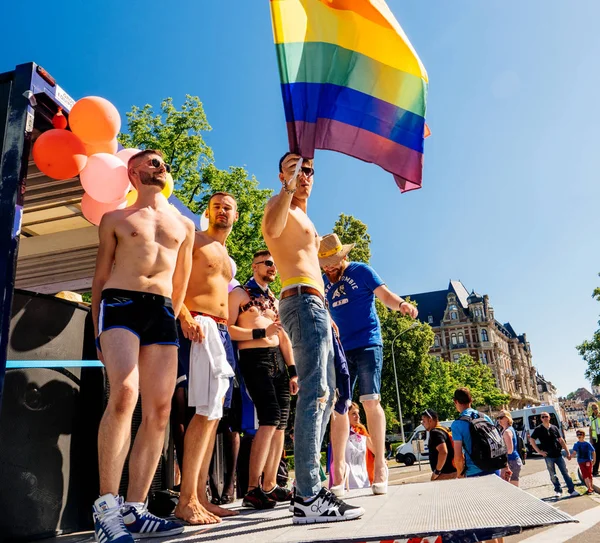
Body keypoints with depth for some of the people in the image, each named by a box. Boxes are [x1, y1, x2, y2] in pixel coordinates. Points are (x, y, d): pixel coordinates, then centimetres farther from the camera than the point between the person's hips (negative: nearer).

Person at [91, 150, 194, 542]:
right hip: (120, 302, -3)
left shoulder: (185, 225, 22)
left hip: (162, 311, 4)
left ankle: (133, 509, 1)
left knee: (160, 410, -6)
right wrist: (98, 330, 7)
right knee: (125, 393, -25)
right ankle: (106, 505, -18)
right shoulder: (115, 219, 15)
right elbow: (101, 277, 13)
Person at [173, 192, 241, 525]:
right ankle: (186, 500, -12)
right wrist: (186, 317, -21)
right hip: (200, 326, -8)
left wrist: (227, 331, 16)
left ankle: (200, 497, 10)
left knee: (212, 415, 5)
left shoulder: (228, 258, 26)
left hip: (223, 331, 8)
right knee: (207, 412, -17)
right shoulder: (193, 240, 3)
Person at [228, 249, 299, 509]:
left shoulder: (275, 300, 22)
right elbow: (228, 329, -10)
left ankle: (270, 486, 12)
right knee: (271, 417, -19)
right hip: (254, 358, -7)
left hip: (278, 359, 7)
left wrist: (292, 371, 14)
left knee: (281, 423, 3)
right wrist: (261, 333, -16)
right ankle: (253, 489, -15)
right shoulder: (239, 294, 2)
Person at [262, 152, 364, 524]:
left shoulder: (303, 217, 29)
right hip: (303, 301, -10)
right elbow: (271, 229, -25)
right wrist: (288, 186, -29)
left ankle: (309, 485, 15)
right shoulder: (280, 205, 1)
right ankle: (308, 497, -20)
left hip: (315, 305, 10)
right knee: (315, 392, -19)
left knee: (325, 395, 10)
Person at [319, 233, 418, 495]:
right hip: (340, 350, 5)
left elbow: (386, 295, -6)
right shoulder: (323, 282, 12)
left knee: (370, 402, -7)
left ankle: (380, 466, 2)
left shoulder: (361, 271, -1)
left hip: (367, 345, -4)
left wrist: (401, 304, -28)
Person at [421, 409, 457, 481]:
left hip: (445, 474, -10)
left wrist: (437, 471, -21)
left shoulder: (435, 432, -17)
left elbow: (443, 452, -29)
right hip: (451, 471, 10)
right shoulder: (443, 430, 15)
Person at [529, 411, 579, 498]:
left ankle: (572, 490, 8)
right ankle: (558, 490, 20)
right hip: (548, 456, -2)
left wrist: (567, 452, 8)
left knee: (565, 473, 2)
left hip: (558, 455, 2)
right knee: (553, 475, 6)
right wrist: (539, 451, -7)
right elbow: (531, 440, -4)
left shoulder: (554, 428, 6)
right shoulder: (538, 429, -4)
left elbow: (561, 440, 11)